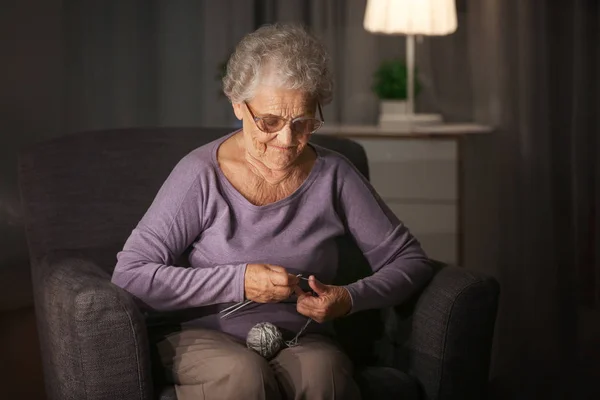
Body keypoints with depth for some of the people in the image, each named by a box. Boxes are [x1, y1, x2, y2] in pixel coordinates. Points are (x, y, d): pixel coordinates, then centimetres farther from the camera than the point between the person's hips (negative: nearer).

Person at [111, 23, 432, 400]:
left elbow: (411, 260, 6)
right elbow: (129, 274, -11)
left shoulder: (334, 175, 1)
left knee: (322, 368, -34)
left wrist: (350, 298, -14)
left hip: (302, 341, 1)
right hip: (209, 337, -1)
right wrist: (238, 282, -18)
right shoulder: (201, 174, -6)